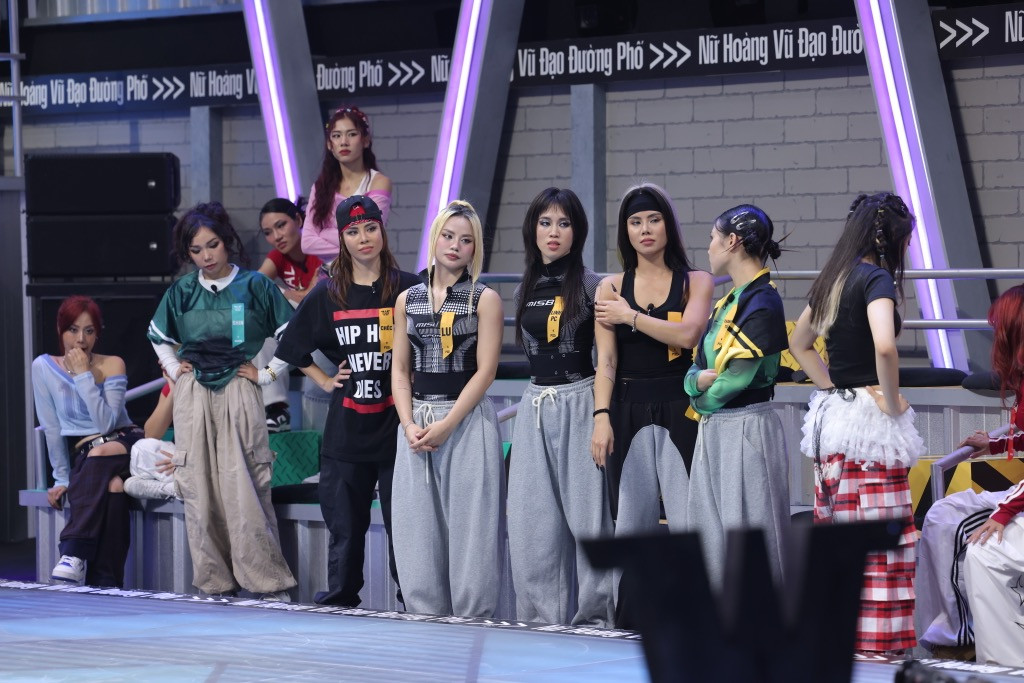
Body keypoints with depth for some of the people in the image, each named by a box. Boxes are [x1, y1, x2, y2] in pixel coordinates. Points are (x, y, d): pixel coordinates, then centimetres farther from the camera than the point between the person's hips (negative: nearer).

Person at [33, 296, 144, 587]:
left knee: (101, 454, -38)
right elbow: (52, 429, -1)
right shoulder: (43, 367, 0)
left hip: (125, 444, 0)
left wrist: (84, 376, -16)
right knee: (112, 485, -35)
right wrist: (62, 478, -6)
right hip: (81, 454, 0)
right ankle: (105, 580, -44)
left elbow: (107, 423, -14)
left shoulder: (111, 365, -2)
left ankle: (75, 553, -47)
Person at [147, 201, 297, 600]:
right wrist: (175, 371, 14)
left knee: (244, 489, -10)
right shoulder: (182, 292, 9)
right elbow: (158, 336, 26)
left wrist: (267, 374, 0)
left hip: (238, 395, -3)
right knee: (199, 490, 1)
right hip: (193, 398, 4)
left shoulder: (254, 285, -1)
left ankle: (269, 582, -7)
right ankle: (214, 583, 7)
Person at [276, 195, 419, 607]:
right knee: (345, 519, 8)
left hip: (396, 421, -3)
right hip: (346, 427, 3)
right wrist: (325, 381, 9)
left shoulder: (408, 289, -1)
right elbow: (294, 348, 18)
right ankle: (339, 597, 18)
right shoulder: (327, 295, 7)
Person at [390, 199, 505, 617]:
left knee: (468, 528, -4)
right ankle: (425, 620, 11)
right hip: (416, 424, 4)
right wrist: (409, 424, -5)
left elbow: (485, 370, -7)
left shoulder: (485, 300, 0)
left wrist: (446, 425, -14)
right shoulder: (407, 300, 12)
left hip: (467, 422, -4)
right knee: (417, 531, 4)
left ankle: (472, 620, 1)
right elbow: (400, 370, 11)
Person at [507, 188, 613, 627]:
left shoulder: (591, 287, -5)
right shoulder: (526, 290, 11)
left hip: (579, 405, -5)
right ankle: (542, 620, 9)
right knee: (532, 524, 2)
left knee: (586, 516, -3)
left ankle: (592, 618, 5)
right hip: (535, 408, 5)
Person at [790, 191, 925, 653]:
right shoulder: (876, 278, -13)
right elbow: (884, 345, -30)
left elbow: (798, 342, 25)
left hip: (831, 413, 8)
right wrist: (892, 400, -16)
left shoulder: (833, 279, 12)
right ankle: (874, 635, -2)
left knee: (837, 529, 12)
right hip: (869, 420, -8)